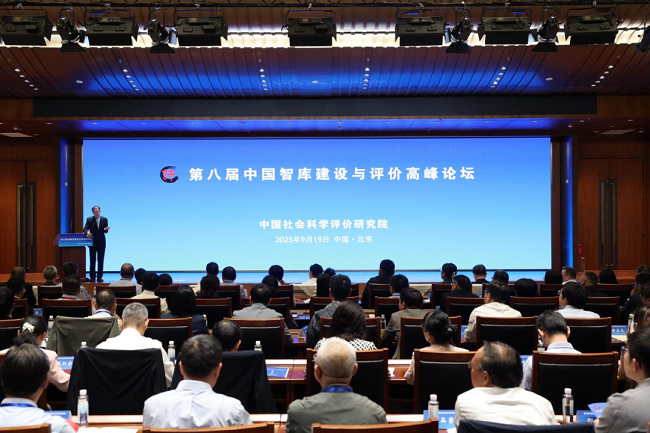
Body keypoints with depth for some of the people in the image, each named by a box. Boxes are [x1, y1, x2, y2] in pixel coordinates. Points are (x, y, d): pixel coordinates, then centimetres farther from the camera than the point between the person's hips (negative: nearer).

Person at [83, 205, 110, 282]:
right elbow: (85, 228, -7)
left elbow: (105, 231, 2)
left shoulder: (105, 219, 4)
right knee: (92, 260, 2)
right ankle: (92, 277, 7)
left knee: (101, 260, 1)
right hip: (92, 242, -1)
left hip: (101, 242, 1)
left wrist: (106, 229, -21)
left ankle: (99, 277, 6)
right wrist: (87, 232, -30)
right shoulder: (89, 219, 1)